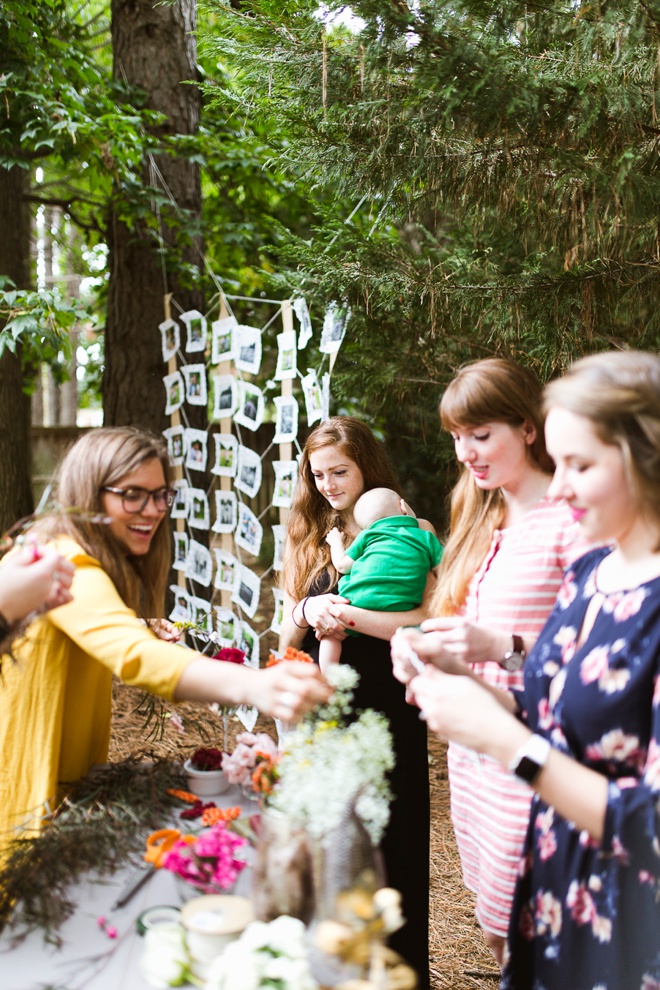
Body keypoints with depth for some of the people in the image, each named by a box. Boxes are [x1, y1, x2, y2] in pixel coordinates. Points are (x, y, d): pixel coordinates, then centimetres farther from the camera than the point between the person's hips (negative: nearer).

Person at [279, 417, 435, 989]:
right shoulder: (308, 539, 11)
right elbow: (288, 640, 10)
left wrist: (345, 614, -18)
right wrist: (308, 611, -11)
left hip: (387, 711, -4)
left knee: (392, 844, 3)